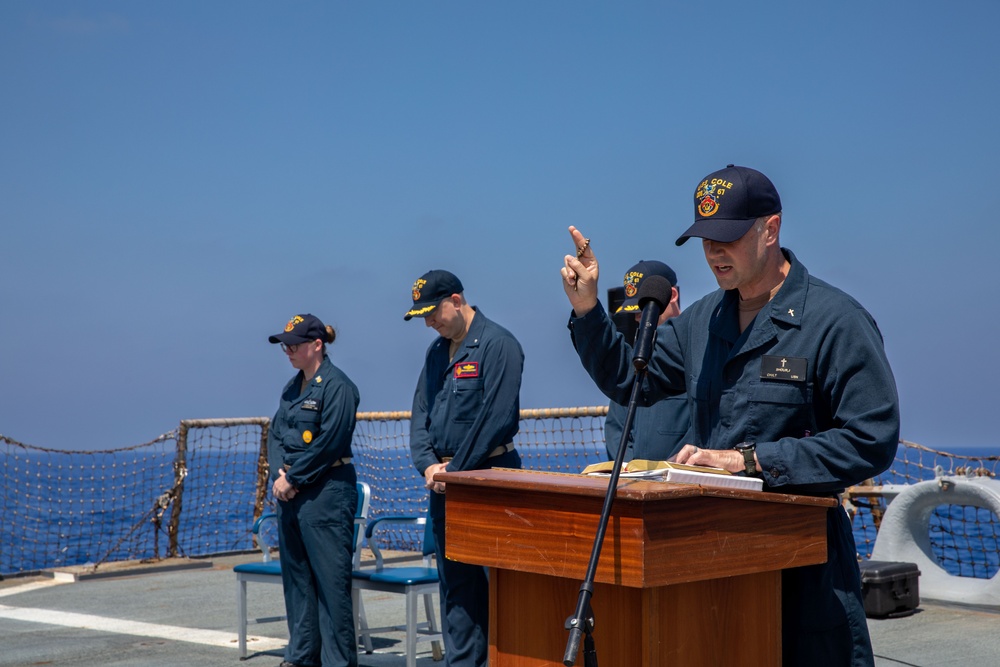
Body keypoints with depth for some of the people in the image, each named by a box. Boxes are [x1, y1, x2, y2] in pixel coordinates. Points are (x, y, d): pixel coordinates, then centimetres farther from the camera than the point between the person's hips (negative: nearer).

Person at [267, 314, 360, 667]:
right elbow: (275, 434, 14)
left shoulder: (337, 386, -11)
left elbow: (328, 443, -17)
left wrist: (293, 479, -13)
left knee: (330, 578, -6)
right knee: (295, 573, 13)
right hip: (290, 491, 9)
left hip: (326, 492, -9)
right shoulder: (292, 387, 15)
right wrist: (279, 472, -4)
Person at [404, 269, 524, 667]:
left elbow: (499, 418, -18)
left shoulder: (497, 344, -10)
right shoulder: (437, 351, 15)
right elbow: (420, 414, 14)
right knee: (455, 580, 9)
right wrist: (428, 466, -3)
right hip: (444, 482, 8)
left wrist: (456, 470, -15)